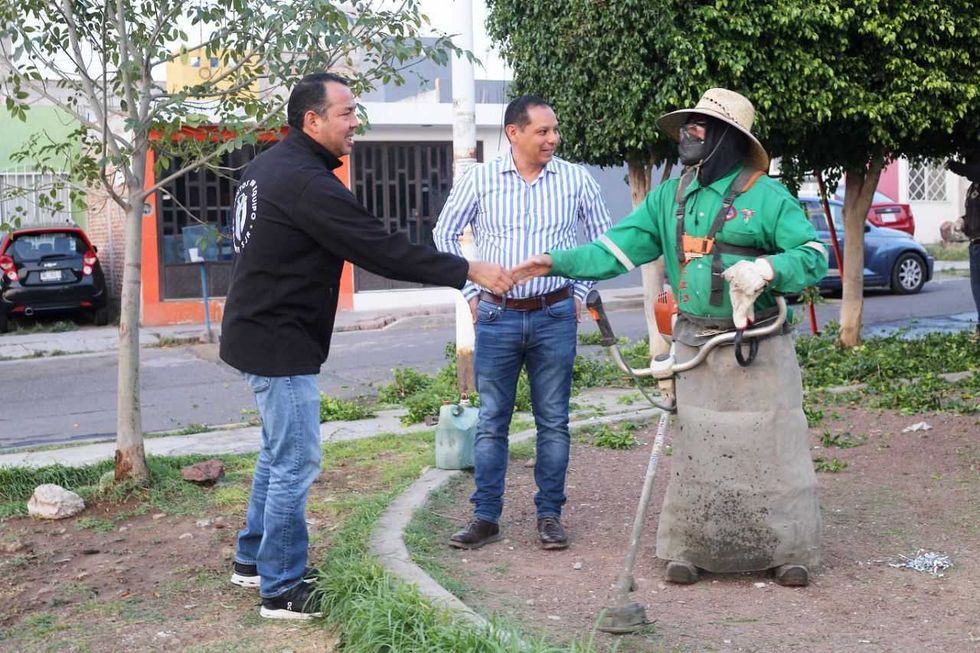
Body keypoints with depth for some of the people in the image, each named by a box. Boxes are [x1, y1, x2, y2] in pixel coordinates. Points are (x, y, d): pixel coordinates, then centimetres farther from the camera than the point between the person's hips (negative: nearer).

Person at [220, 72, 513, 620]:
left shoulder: (271, 167, 11)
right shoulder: (303, 180, -23)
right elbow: (380, 247, -25)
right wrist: (468, 271, -21)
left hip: (262, 332, 11)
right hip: (282, 343, -11)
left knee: (279, 453, 21)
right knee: (296, 463, -4)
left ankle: (254, 560, 32)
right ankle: (282, 590, 4)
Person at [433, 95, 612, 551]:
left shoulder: (575, 179, 0)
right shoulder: (481, 179, -1)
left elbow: (603, 238, 12)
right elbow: (445, 233, 10)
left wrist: (581, 292, 7)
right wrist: (470, 291, 6)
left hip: (555, 317, 0)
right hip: (496, 316, 0)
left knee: (553, 422, 6)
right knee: (491, 422, 4)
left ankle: (549, 515, 16)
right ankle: (486, 517, 12)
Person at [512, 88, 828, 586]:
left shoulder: (766, 196, -7)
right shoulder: (671, 197, 9)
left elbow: (814, 256, -9)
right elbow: (618, 248, 6)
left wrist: (768, 268, -27)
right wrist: (558, 262, -5)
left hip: (758, 350, -4)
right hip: (695, 346, 5)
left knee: (771, 446, 1)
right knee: (695, 447, 10)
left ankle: (788, 551, 13)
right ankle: (690, 549, 20)